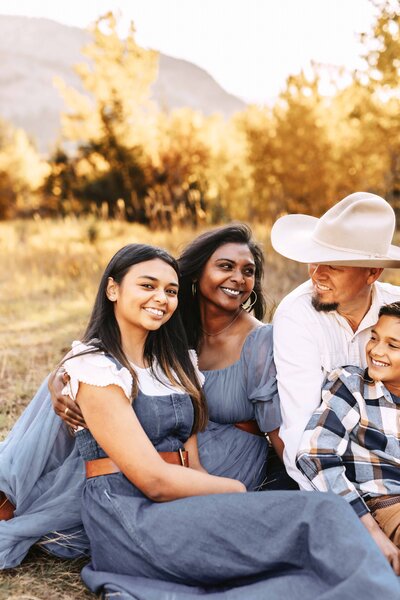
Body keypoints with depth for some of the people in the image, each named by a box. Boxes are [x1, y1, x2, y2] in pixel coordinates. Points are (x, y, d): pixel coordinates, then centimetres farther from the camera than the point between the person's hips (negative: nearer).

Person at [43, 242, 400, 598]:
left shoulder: (172, 366, 18)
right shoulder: (94, 365, -7)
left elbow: (192, 466, 10)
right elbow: (153, 480, -14)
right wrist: (240, 490, -4)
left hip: (180, 511, 8)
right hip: (129, 519, -8)